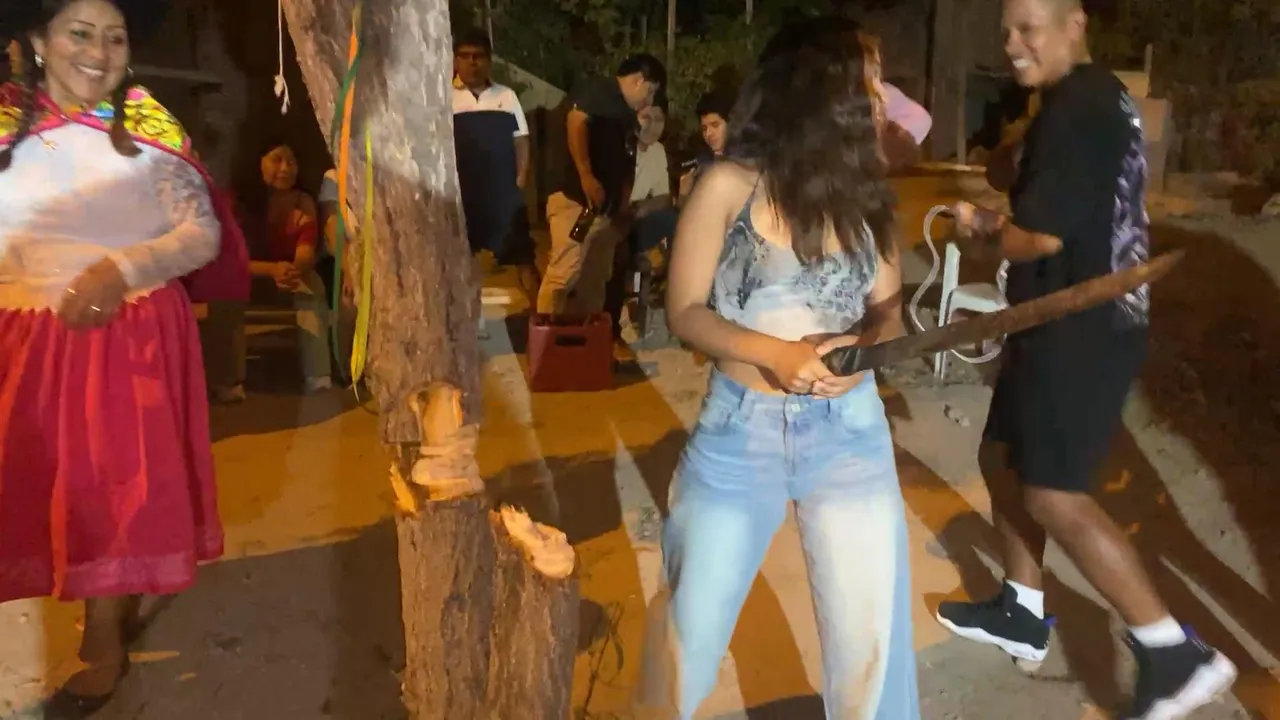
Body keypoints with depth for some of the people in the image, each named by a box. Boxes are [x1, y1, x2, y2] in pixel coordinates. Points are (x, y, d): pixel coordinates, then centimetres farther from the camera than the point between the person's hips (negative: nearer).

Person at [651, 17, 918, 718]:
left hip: (849, 433, 3)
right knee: (691, 625, 11)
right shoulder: (729, 186, -9)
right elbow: (684, 311, -8)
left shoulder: (864, 195, 4)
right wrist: (774, 352, -23)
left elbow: (888, 310, 9)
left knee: (870, 631, 9)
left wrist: (863, 345, -13)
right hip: (738, 431, -3)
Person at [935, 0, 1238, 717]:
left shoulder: (1077, 107, -17)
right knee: (1005, 459, 16)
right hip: (1077, 324, 11)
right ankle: (1023, 613, 29)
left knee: (1056, 498, -10)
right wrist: (1003, 221, 8)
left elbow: (1041, 238, -21)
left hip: (1081, 332, -11)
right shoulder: (1100, 97, 16)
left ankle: (1175, 652, 0)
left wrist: (991, 230, 1)